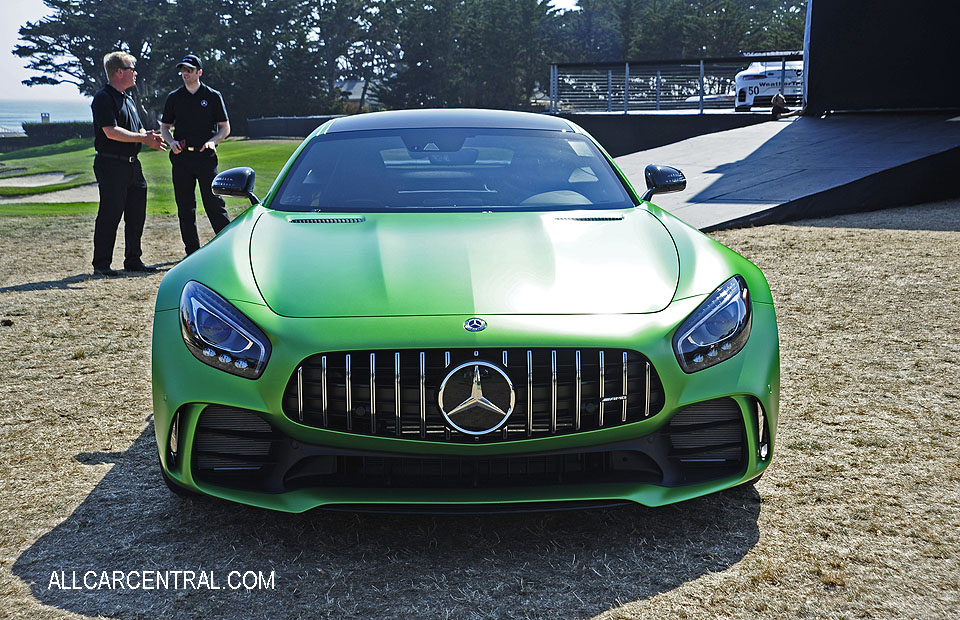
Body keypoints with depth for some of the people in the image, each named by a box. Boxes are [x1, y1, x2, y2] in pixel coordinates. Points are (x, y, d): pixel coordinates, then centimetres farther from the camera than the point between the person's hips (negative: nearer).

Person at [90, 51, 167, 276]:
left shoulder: (128, 99, 20)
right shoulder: (104, 98, -9)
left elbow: (138, 129, 22)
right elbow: (111, 132, -20)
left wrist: (151, 139, 0)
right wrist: (143, 137, -15)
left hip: (132, 164, 9)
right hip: (111, 164, -9)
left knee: (136, 215, 11)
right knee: (110, 215, -6)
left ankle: (133, 260, 20)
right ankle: (101, 264, 1)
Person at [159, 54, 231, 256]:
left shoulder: (213, 96, 5)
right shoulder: (174, 98, 12)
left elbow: (225, 127, 7)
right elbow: (164, 126, 19)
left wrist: (213, 141, -12)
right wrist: (171, 141, -3)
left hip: (206, 156, -3)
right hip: (181, 157, 3)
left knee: (214, 204, -8)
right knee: (185, 207, 5)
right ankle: (192, 252, 12)